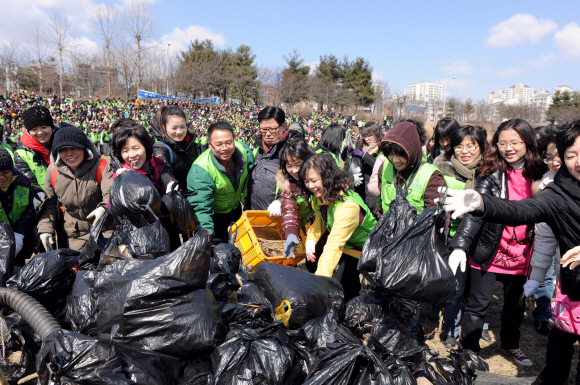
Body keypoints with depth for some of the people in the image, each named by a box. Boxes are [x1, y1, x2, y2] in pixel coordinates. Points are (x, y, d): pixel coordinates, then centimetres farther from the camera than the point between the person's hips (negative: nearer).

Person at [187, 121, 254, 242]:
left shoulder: (243, 150, -19)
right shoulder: (200, 170, -35)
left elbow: (252, 171, 3)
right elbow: (201, 208, -36)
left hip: (236, 210, 6)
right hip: (214, 216, -5)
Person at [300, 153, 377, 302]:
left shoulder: (348, 205, -35)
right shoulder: (318, 195, -9)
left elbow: (334, 244, -42)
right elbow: (320, 219, 10)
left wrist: (321, 277, -48)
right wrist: (311, 238, -10)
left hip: (363, 249, -8)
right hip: (344, 244, 8)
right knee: (311, 262, -3)